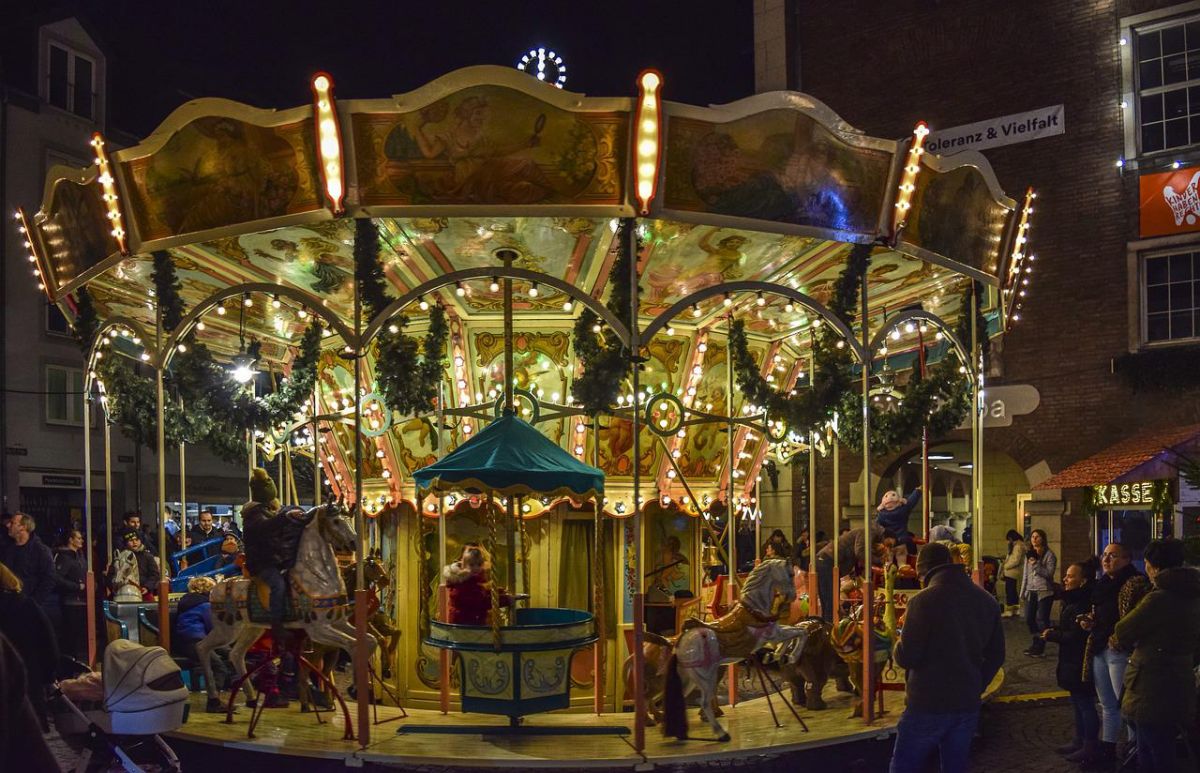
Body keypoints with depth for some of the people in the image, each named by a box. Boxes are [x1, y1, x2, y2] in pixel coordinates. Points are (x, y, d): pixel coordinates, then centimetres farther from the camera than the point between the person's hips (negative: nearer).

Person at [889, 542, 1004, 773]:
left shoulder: (924, 601, -14)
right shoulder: (987, 601, 7)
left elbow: (906, 657, -14)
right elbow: (996, 655, 12)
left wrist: (899, 645, 7)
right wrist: (974, 688, 17)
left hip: (927, 705, -6)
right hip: (968, 706, 6)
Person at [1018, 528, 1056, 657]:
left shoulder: (1049, 555, -5)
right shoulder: (1029, 554, 14)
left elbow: (1049, 574, -14)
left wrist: (1036, 565, -22)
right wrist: (1022, 592, 16)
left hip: (1044, 592, -6)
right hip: (1031, 592, 6)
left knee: (1041, 620, -5)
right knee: (1029, 619, 7)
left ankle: (1040, 648, 2)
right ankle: (1036, 643, 22)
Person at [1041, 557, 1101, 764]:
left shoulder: (1081, 605, -23)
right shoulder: (1074, 600, 11)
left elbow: (1076, 636, -24)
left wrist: (1052, 636, -13)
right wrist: (1055, 631, 1)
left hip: (1080, 662, -10)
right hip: (1074, 661, 10)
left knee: (1085, 703, -1)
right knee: (1078, 702, 17)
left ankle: (1091, 747, 8)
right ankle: (1080, 741, 27)